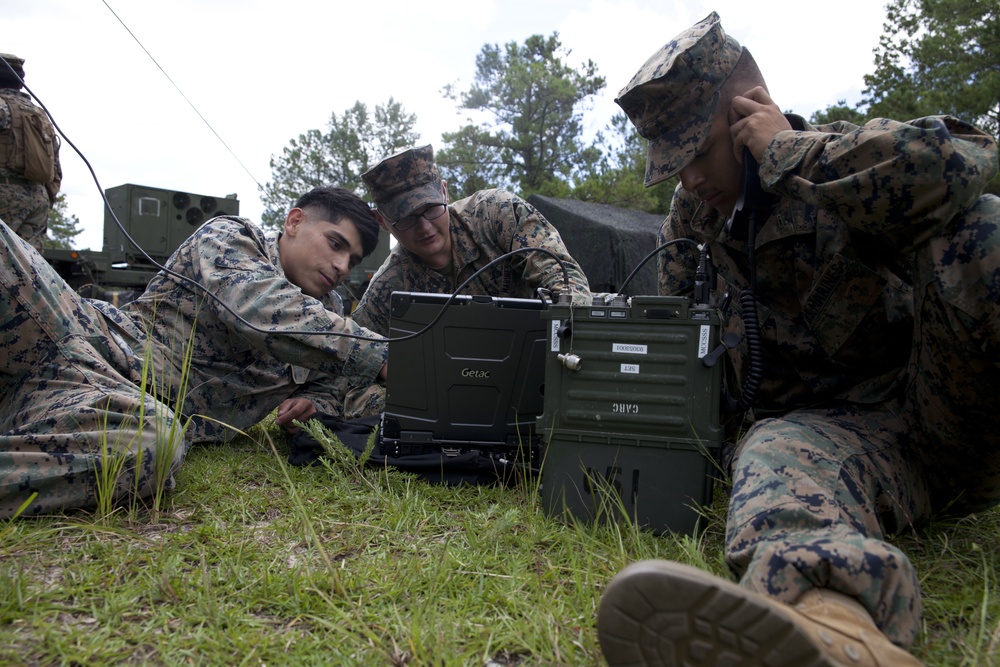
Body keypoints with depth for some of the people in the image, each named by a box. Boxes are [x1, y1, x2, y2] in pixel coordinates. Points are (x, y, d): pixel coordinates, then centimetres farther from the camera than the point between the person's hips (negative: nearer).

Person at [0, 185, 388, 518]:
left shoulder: (329, 314, 19)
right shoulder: (229, 237, 3)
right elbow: (262, 312, -18)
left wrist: (312, 401, 2)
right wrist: (382, 356, -25)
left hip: (143, 416, 2)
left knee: (150, 446, -40)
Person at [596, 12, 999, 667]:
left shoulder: (846, 163, -8)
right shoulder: (695, 213, 10)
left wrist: (788, 150, -21)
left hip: (940, 413, -2)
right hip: (823, 423, 3)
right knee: (776, 454, -36)